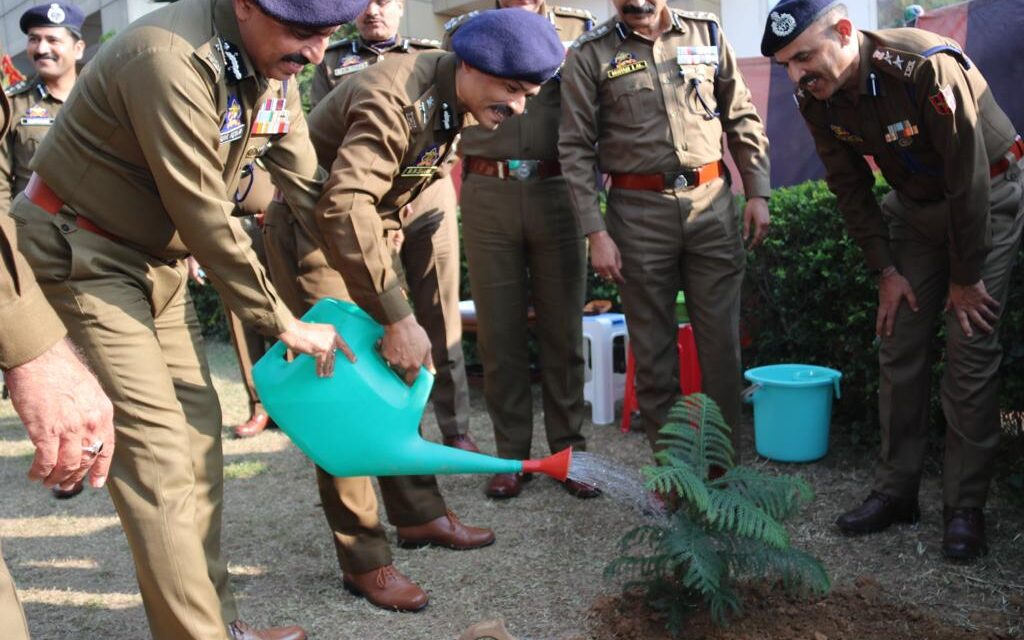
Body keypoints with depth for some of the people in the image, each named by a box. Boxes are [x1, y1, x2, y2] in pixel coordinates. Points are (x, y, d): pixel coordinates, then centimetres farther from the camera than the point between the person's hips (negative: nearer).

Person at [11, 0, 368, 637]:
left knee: (199, 425, 7)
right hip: (82, 251, -8)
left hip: (159, 255, 8)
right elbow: (206, 220, -26)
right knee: (156, 443, -11)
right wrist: (284, 325, -18)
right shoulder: (172, 59, -28)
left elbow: (313, 190, -1)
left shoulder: (275, 70, -3)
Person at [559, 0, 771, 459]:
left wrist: (757, 193, 5)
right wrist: (595, 232, -8)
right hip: (639, 212, -2)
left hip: (712, 202, 2)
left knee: (722, 343, 5)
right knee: (653, 351, 6)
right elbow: (576, 149, -2)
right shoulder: (590, 55, 0)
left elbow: (743, 119, 12)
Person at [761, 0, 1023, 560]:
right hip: (914, 204, 6)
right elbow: (851, 189, -1)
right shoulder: (816, 99, -13)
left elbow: (968, 182, -26)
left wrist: (965, 278, -18)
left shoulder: (927, 68, -32)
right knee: (899, 350, 2)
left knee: (970, 354, -8)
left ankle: (964, 508, 3)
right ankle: (896, 491, 13)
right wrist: (886, 271, -3)